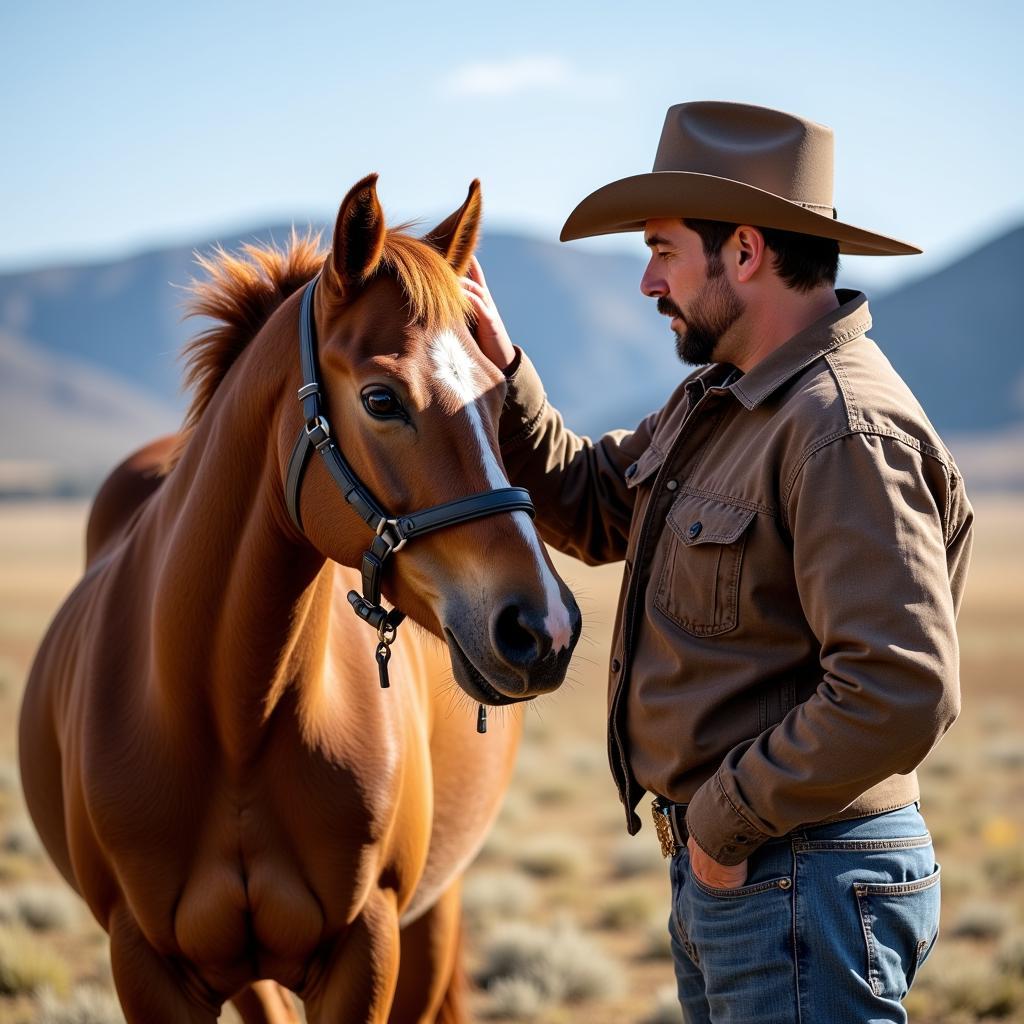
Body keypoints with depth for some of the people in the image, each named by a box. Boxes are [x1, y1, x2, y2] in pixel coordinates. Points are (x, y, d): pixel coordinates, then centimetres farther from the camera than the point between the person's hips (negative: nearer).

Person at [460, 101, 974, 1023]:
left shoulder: (845, 430, -22)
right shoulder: (718, 399, 9)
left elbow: (901, 695, -30)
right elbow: (589, 508, 22)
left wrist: (727, 820, -20)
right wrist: (501, 373, 8)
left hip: (805, 885, -10)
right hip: (722, 873, 10)